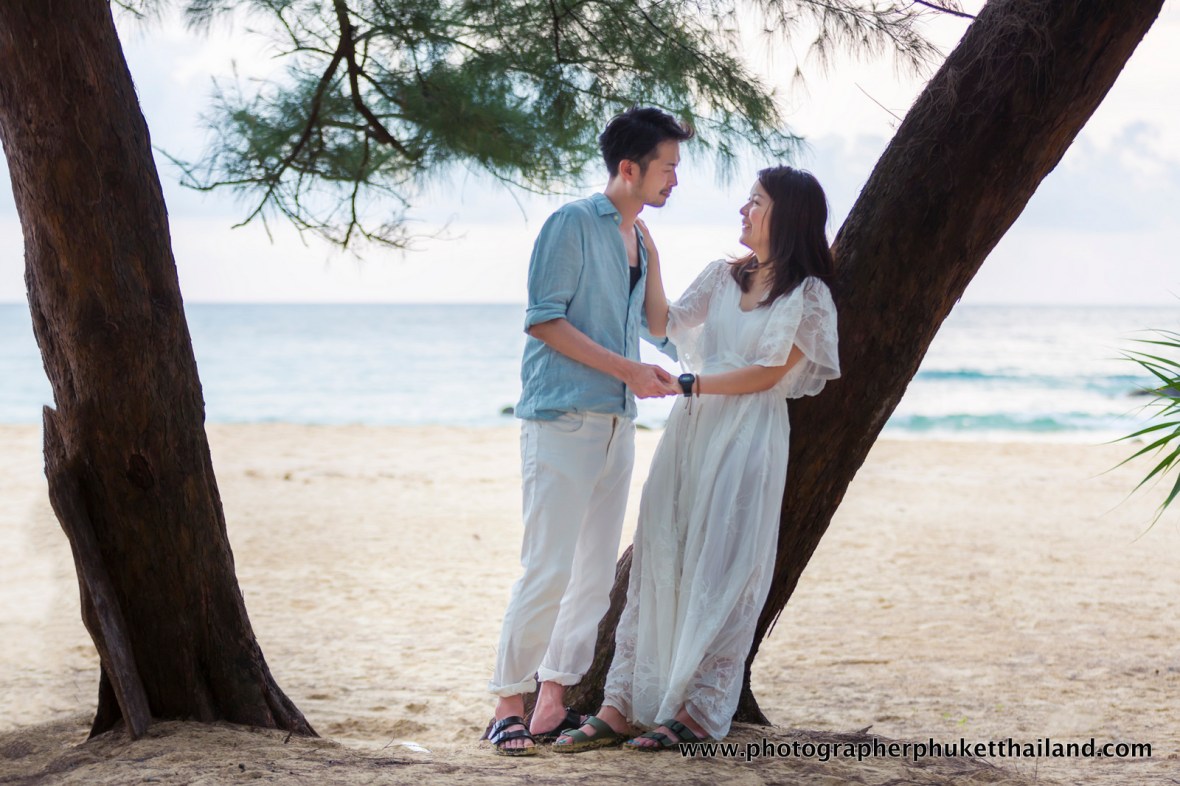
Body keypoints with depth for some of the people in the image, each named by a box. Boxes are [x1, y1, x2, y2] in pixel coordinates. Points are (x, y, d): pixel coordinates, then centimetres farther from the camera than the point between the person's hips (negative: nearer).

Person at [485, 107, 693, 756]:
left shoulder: (638, 240, 17)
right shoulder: (573, 224, -7)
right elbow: (544, 320, -13)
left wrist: (649, 377, 16)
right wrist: (628, 369, -14)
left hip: (616, 425, 8)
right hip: (562, 420, -8)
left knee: (596, 572, 6)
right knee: (548, 569, -10)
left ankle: (553, 702, 13)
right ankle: (509, 705, -2)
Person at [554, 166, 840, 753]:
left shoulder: (807, 296, -2)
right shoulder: (723, 278, 16)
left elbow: (768, 374, -9)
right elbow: (662, 325, 18)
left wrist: (688, 383, -13)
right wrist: (650, 259, 11)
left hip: (749, 437, -5)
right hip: (692, 430, 5)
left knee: (722, 570, -5)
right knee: (658, 560, -1)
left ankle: (699, 711, 1)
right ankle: (622, 706, -1)